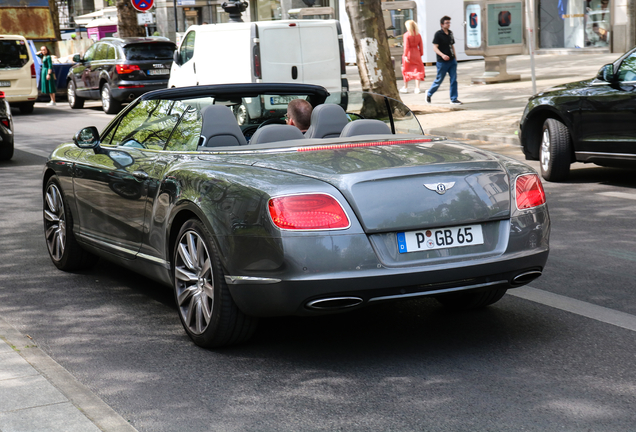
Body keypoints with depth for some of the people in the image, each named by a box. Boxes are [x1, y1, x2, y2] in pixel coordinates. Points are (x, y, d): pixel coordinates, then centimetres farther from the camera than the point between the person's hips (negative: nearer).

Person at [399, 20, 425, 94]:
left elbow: (406, 46, -15)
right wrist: (421, 54, 11)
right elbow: (420, 46, 3)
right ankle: (417, 88, 4)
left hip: (409, 54, -3)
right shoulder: (418, 35, 1)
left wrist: (405, 55, -14)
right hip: (416, 54, 3)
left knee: (406, 71, 11)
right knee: (417, 70, 8)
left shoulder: (406, 35, -11)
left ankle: (405, 87, 19)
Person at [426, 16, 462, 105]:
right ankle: (429, 93, 27)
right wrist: (442, 55, -28)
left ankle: (453, 99, 7)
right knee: (439, 80, 4)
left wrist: (455, 57, 17)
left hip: (452, 61, 6)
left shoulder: (450, 33, 10)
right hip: (442, 62, -6)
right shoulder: (438, 34, -10)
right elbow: (435, 48, -14)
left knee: (454, 80, 1)